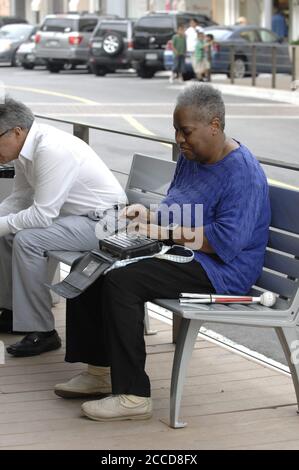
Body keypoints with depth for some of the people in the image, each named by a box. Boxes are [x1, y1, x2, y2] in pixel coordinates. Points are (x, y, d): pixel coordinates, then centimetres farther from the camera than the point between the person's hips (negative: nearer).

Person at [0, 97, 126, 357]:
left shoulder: (52, 150, -27)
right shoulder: (27, 148, 1)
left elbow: (42, 214, -28)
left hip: (101, 221, -10)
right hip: (74, 215, 10)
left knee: (27, 240, -25)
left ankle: (42, 332, -16)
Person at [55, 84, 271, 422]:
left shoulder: (243, 173, -19)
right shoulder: (190, 157, 11)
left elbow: (226, 241, -26)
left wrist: (166, 232, -23)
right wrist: (148, 216, 0)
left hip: (220, 268, -10)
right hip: (179, 254, 10)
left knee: (121, 280, -29)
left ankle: (133, 396, -24)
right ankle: (99, 371, 6)